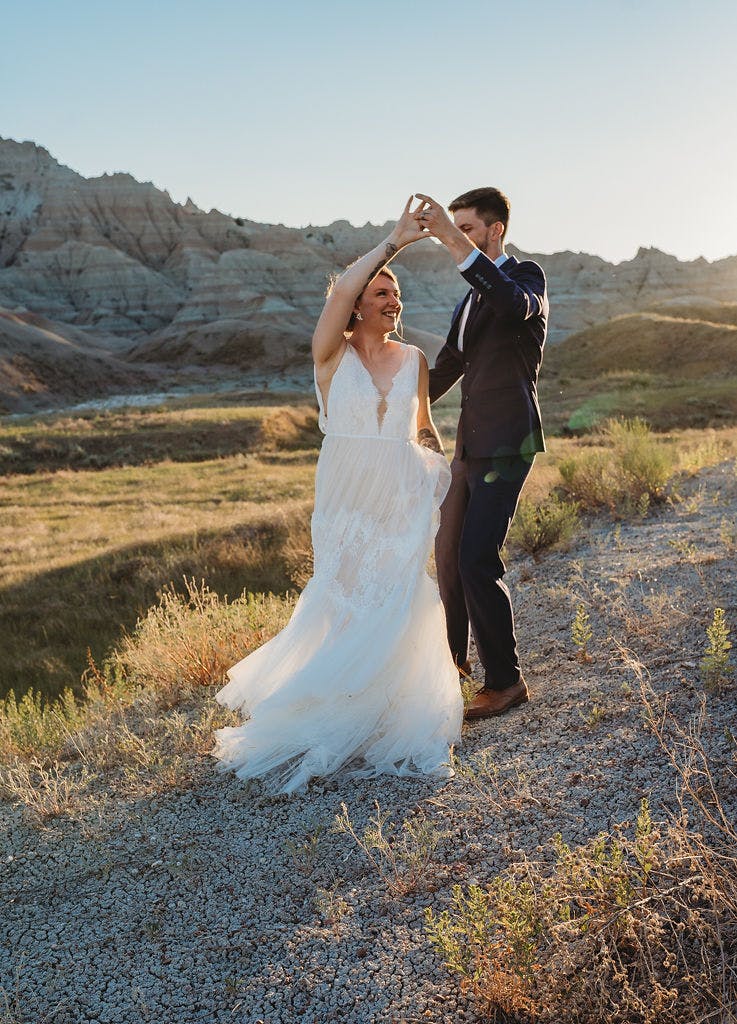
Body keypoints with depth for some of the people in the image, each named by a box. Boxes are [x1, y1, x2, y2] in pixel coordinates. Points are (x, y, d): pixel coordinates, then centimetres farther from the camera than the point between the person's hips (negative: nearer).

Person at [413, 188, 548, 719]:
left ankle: (506, 680, 0)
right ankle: (454, 656, 33)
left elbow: (516, 305, -33)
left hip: (506, 443, -9)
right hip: (470, 442, 9)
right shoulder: (473, 296, 19)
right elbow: (447, 366, 26)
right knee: (448, 552, 16)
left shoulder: (527, 276, -7)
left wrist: (456, 243, -37)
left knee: (477, 560, -13)